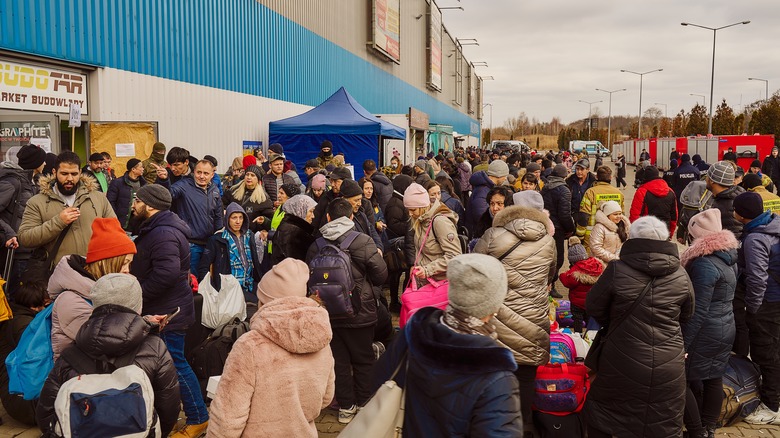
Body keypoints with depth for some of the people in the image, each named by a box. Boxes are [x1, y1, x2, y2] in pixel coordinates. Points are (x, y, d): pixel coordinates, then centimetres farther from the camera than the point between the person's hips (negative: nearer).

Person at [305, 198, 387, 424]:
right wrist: (378, 256, 9)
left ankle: (346, 407, 23)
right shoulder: (363, 242, -17)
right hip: (359, 313, -2)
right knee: (363, 360, 14)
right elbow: (381, 275, -11)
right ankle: (365, 405, 27)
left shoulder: (316, 246, -7)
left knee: (339, 360, 13)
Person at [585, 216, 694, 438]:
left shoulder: (617, 270, -13)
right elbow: (686, 315, 12)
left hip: (623, 361, -3)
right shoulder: (681, 275, -3)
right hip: (669, 365, 3)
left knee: (600, 418, 19)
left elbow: (592, 306, -2)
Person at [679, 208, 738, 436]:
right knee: (713, 380, 17)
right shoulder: (729, 257, 6)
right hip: (726, 328, 9)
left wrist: (683, 344, -19)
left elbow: (699, 311, -23)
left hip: (706, 332, -9)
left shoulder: (705, 263, -22)